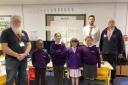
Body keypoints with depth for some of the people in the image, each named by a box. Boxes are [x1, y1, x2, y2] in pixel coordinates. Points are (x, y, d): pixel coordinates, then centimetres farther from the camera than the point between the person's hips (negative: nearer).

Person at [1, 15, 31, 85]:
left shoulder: (24, 33, 11)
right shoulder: (6, 32, -6)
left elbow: (29, 44, 9)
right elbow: (4, 48, -13)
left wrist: (25, 54, -10)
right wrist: (17, 55, -18)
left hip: (24, 60, 6)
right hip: (11, 60, -5)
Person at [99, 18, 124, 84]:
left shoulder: (118, 32, -3)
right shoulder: (104, 31, 6)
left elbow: (121, 43, -1)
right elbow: (101, 41, 11)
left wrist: (120, 52, -2)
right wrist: (101, 50, 10)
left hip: (113, 53, -2)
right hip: (105, 53, 2)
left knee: (113, 67, 6)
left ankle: (112, 79, 21)